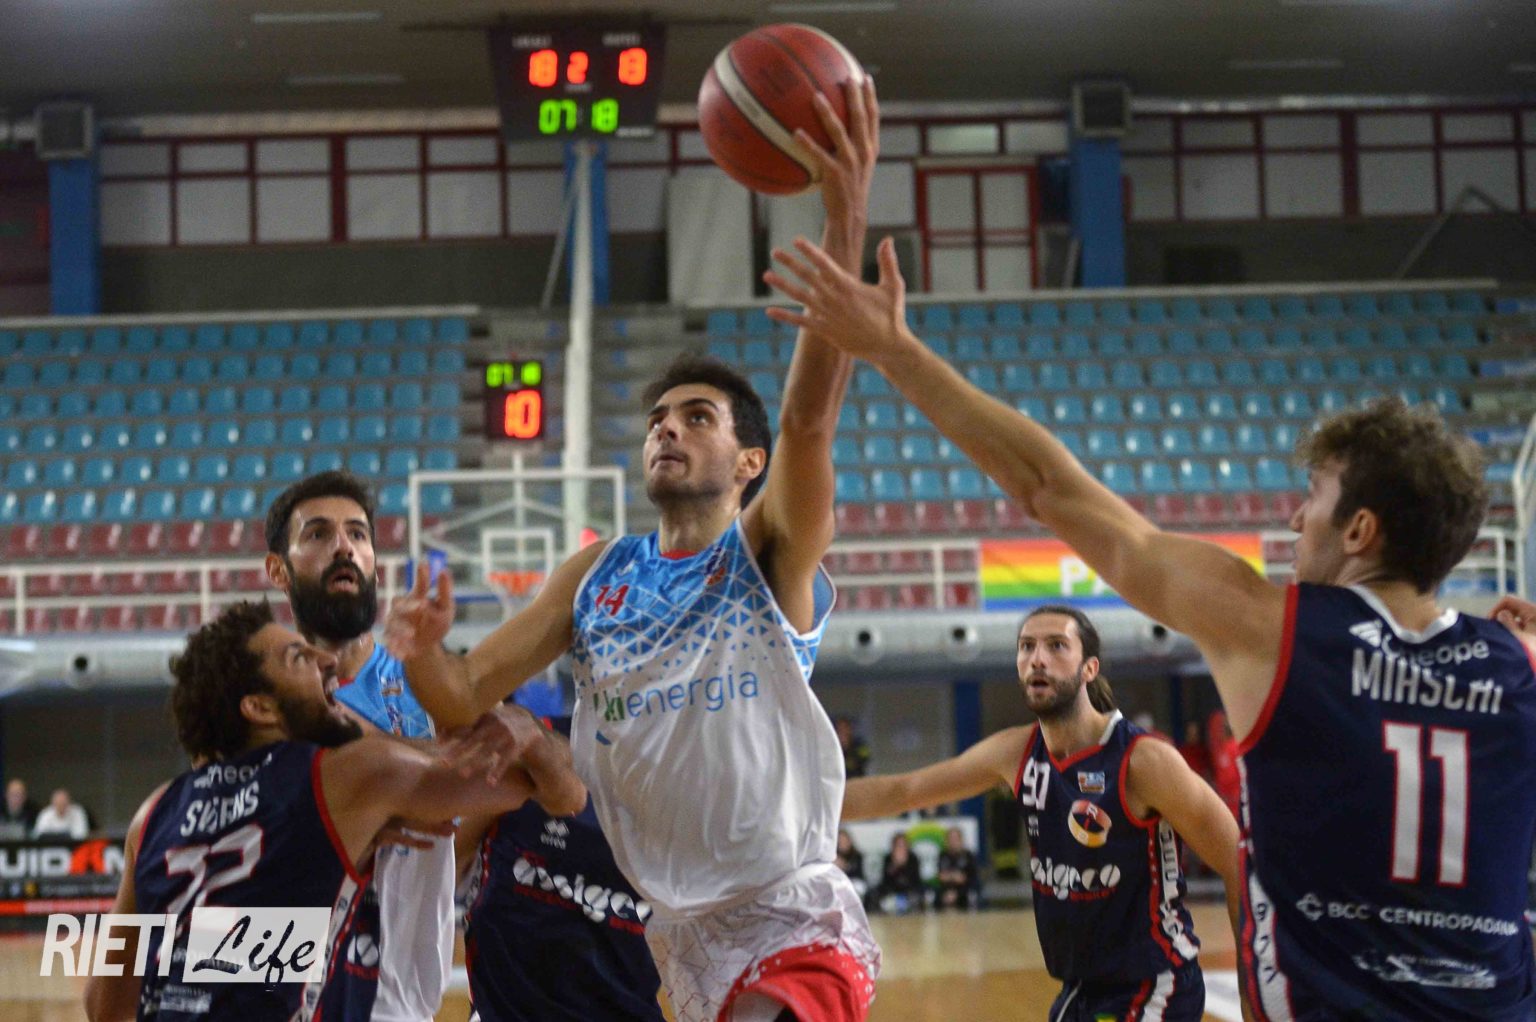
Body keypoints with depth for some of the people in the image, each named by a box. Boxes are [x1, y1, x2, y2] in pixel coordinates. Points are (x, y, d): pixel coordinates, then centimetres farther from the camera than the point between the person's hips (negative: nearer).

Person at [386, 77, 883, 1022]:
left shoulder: (772, 553, -3)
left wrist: (847, 214, -33)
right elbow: (462, 702, 10)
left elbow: (810, 417, -21)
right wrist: (422, 650, -14)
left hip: (796, 920, -5)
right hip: (684, 933, 5)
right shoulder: (596, 576, 11)